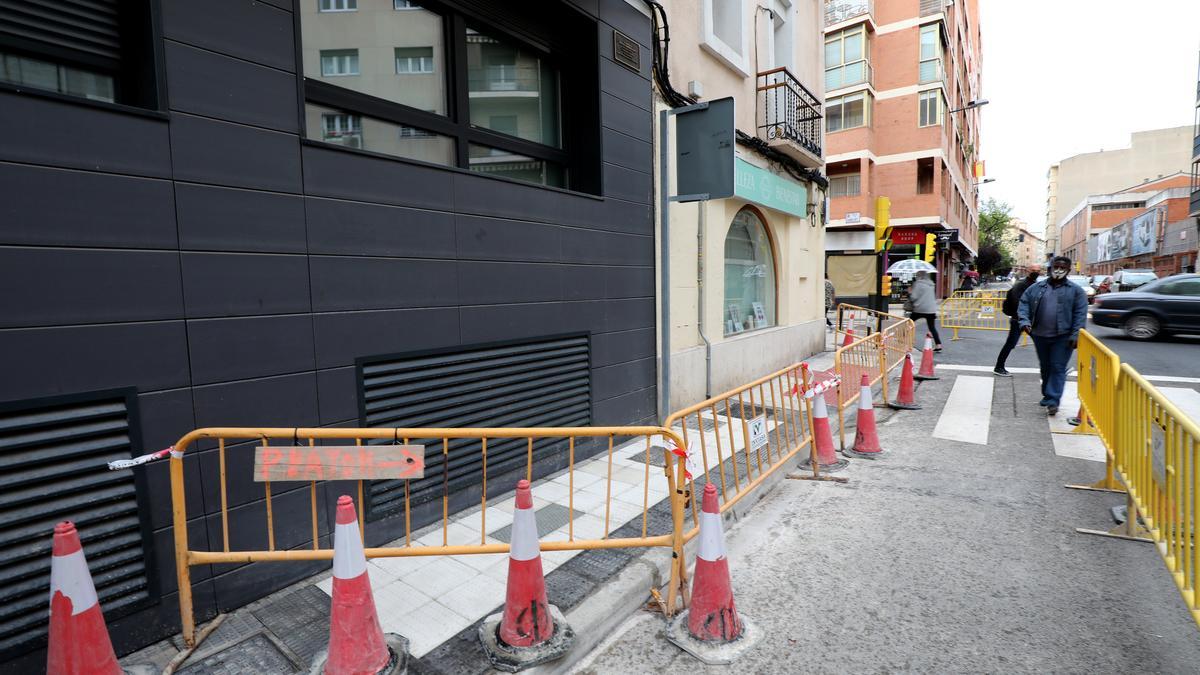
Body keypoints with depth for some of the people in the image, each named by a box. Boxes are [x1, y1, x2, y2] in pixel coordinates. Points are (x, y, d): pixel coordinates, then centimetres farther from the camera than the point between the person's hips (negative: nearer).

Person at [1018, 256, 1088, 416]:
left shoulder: (1076, 290, 2)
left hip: (1062, 337, -3)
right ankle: (1047, 395, 32)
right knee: (1045, 368, 16)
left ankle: (1053, 401, -4)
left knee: (1058, 368, -5)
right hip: (1040, 335, 3)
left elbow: (1080, 314, -4)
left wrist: (1076, 334, -13)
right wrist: (1025, 321, -13)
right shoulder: (1036, 288, 8)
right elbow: (1024, 304, 5)